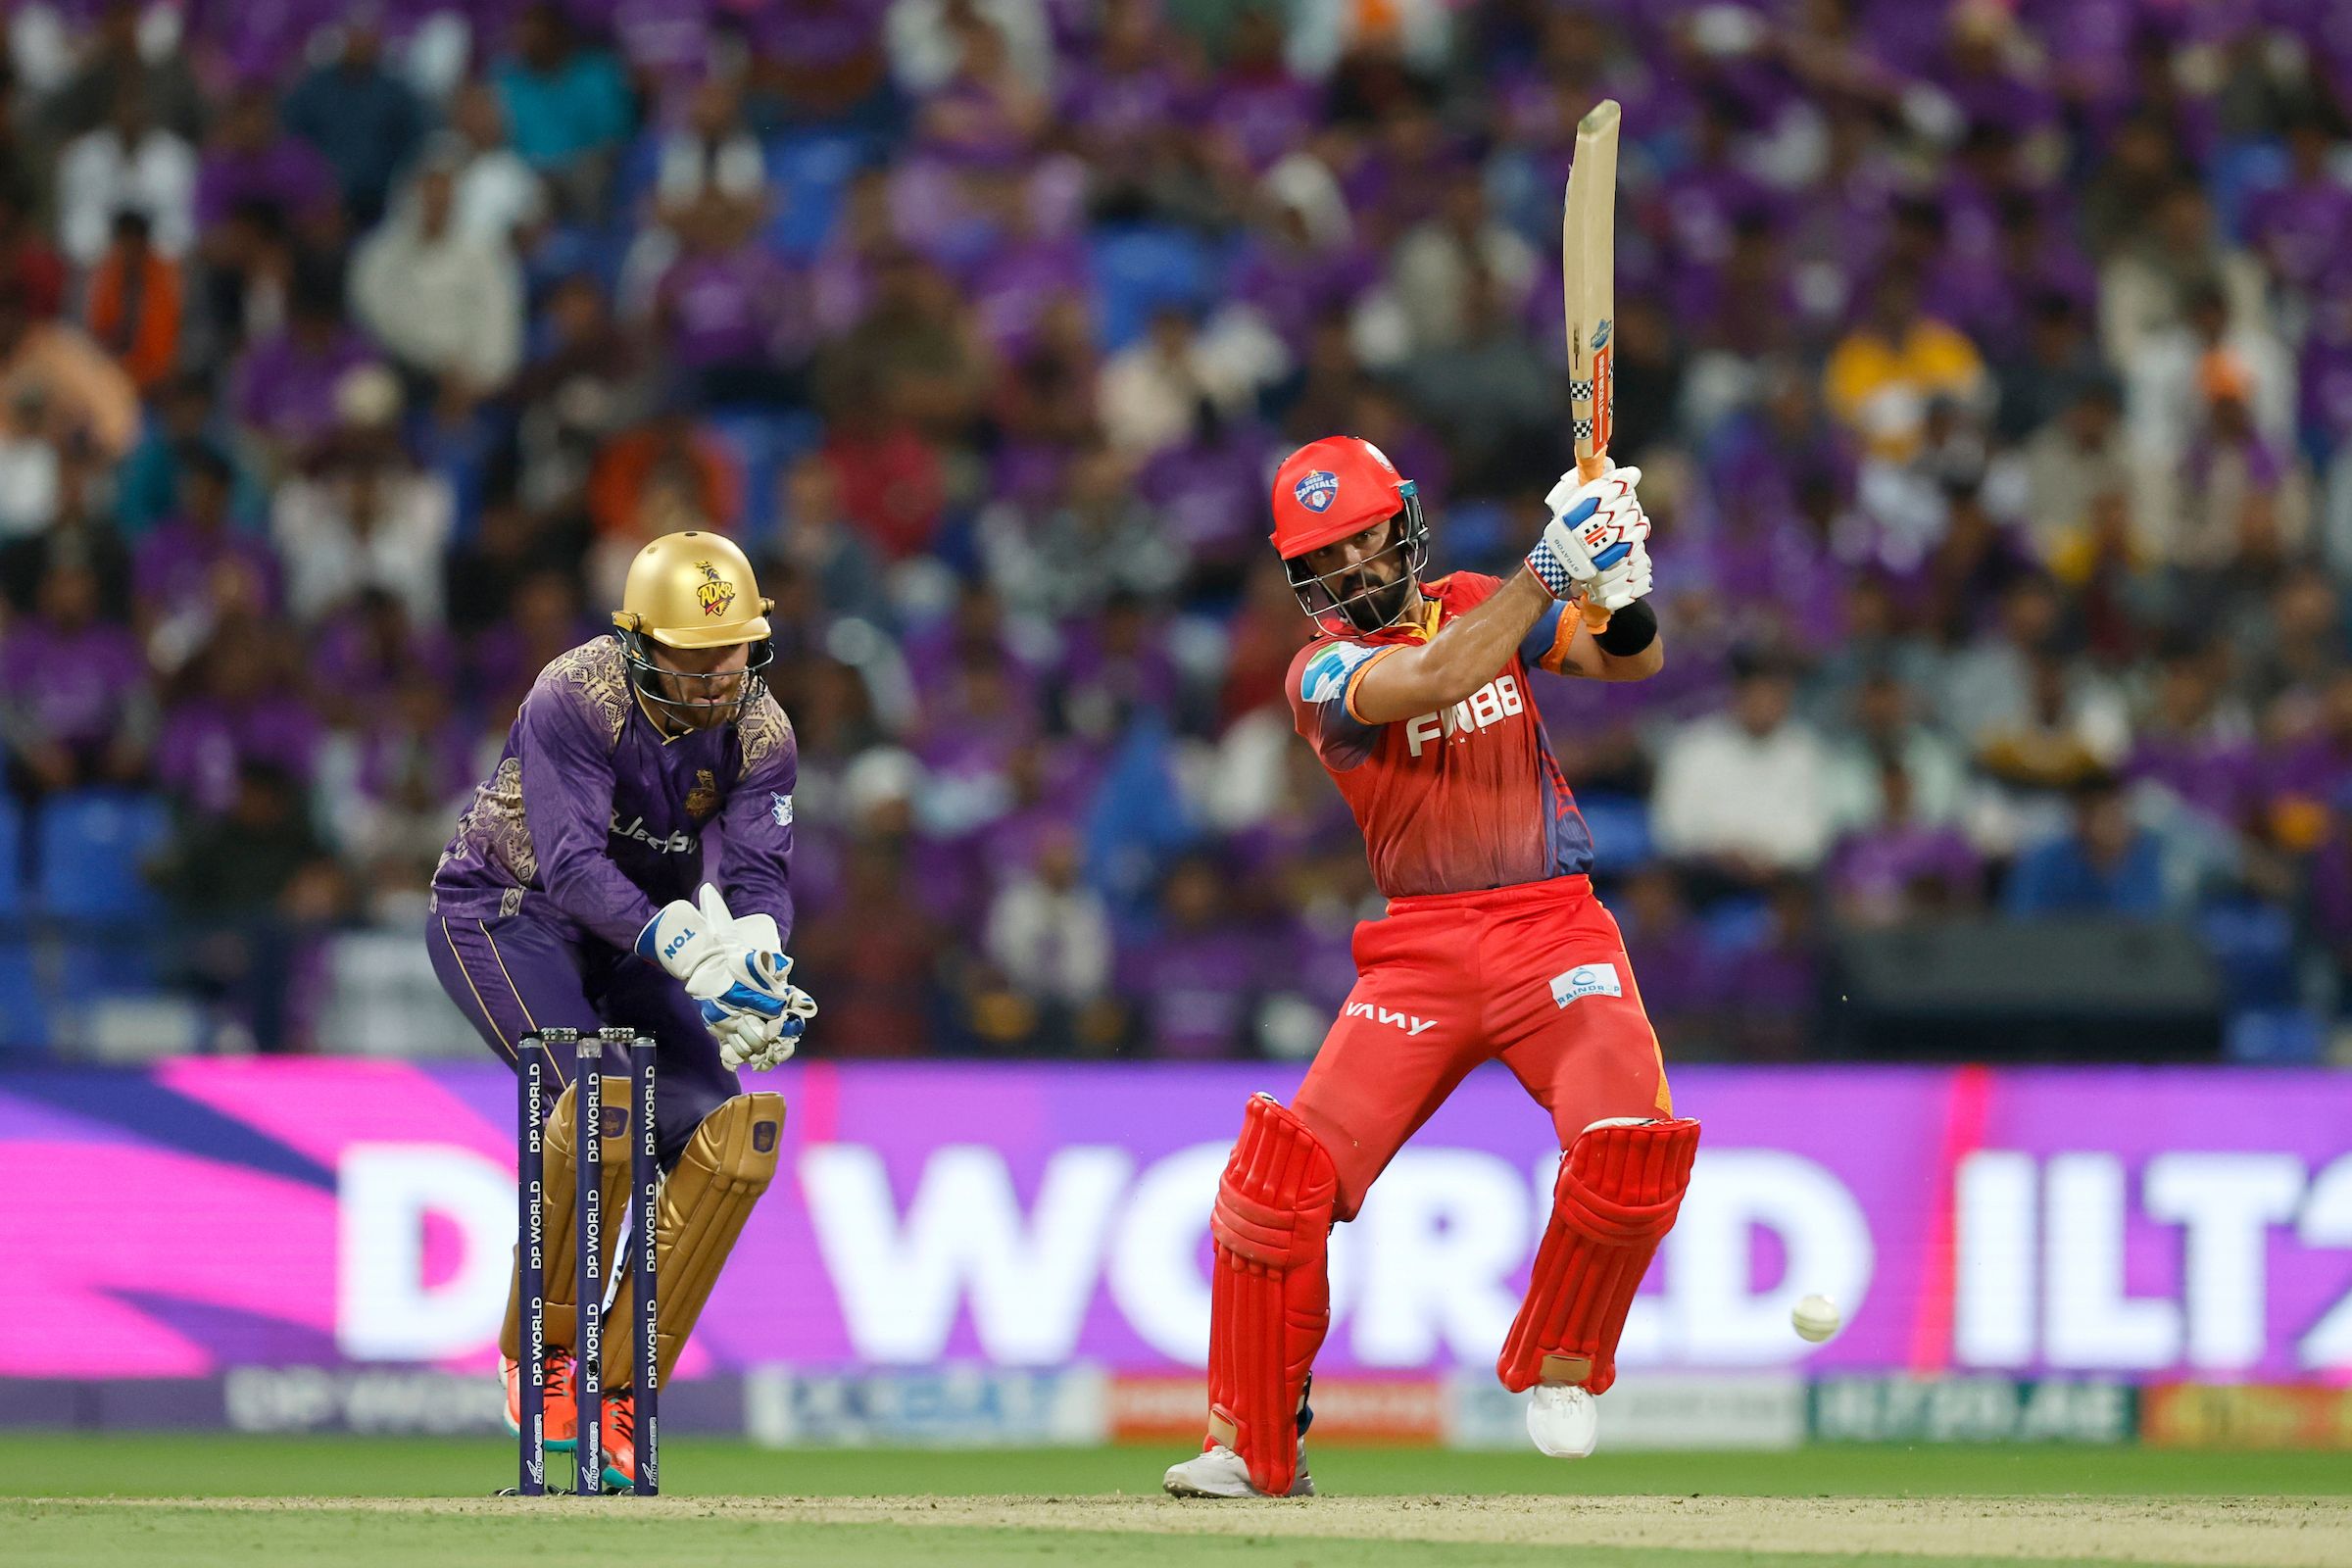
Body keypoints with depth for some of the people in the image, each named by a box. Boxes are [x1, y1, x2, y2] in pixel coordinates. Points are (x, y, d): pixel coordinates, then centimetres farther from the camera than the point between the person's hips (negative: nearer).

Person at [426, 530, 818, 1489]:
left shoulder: (761, 733, -10)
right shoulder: (576, 698, -27)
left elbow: (759, 876, -16)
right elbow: (572, 866, -35)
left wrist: (756, 958, -39)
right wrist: (690, 953, -49)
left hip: (635, 929, 6)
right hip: (503, 914, -6)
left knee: (723, 1132, -13)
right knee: (598, 1103, -29)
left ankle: (618, 1384, -3)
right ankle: (539, 1350, -10)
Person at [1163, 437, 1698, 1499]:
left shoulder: (1481, 606, 10)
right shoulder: (1322, 670, -2)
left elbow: (1635, 659, 1)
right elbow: (1428, 681, -22)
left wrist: (1619, 584, -21)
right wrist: (1552, 569, -29)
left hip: (1554, 932, 1)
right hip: (1422, 952, -1)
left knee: (1634, 1152, -23)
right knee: (1286, 1172, -16)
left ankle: (1556, 1368, 4)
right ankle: (1250, 1447, -2)